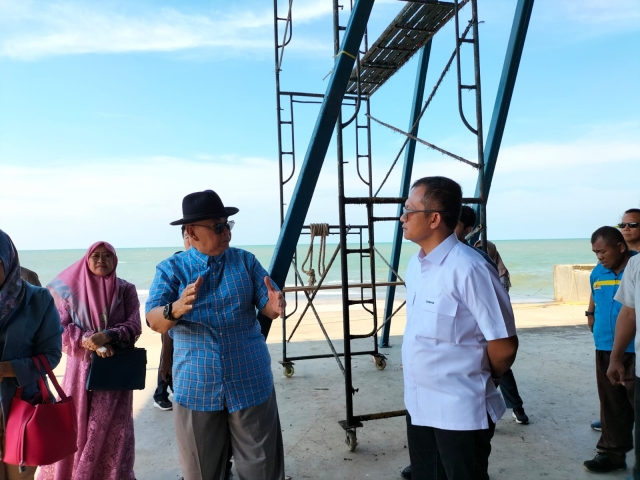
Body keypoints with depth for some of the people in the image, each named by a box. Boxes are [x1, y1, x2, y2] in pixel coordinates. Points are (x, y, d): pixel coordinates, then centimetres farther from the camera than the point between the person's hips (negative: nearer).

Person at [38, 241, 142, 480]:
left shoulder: (126, 290, 1)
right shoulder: (72, 288, 2)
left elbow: (134, 326, -5)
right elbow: (61, 327, -2)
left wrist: (107, 336, -21)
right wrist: (88, 340, -17)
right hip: (81, 367, 0)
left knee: (113, 427, 3)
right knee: (76, 423, 4)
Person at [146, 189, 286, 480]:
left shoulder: (245, 261, 2)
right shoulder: (170, 269, -2)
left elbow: (266, 305, -4)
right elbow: (154, 321, -15)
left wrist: (274, 307, -29)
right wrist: (176, 309, -37)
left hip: (250, 384, 1)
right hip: (195, 388, 0)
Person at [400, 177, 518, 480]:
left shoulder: (468, 269, -22)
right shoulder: (415, 264, 4)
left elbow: (504, 345, -19)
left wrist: (483, 379, -2)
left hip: (459, 411, -7)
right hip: (418, 405, 8)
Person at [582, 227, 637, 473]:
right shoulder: (597, 273, 8)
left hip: (634, 351, -5)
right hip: (605, 349, 5)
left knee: (635, 402, 1)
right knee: (611, 404, 13)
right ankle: (612, 451, 24)